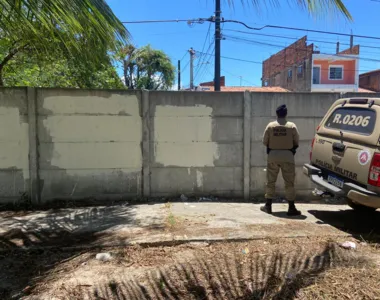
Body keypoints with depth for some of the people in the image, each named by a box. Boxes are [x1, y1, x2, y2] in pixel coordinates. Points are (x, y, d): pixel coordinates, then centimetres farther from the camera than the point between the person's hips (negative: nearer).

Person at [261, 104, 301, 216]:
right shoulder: (292, 126, -4)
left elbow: (264, 142, 1)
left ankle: (268, 206, 14)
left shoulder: (270, 126, -2)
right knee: (289, 182, 4)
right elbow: (296, 142, 0)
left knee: (270, 181, 10)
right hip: (287, 155, -1)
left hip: (273, 155, 1)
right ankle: (291, 208, 5)